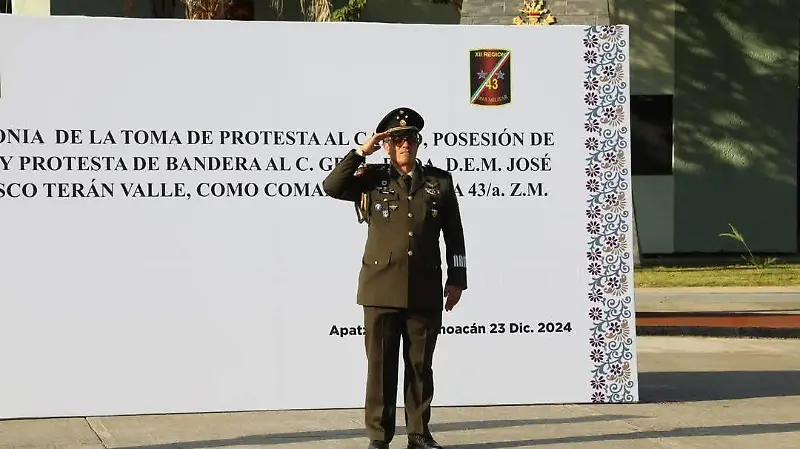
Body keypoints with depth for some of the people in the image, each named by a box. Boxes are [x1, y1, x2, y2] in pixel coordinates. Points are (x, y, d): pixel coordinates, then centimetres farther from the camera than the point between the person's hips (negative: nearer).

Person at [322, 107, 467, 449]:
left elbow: (454, 235, 10)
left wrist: (457, 279, 6)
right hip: (382, 288, -1)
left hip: (425, 291, 1)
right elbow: (332, 187, -10)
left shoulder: (440, 182, 9)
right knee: (380, 364, 1)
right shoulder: (372, 179, 5)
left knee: (420, 365, 6)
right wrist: (361, 152, -11)